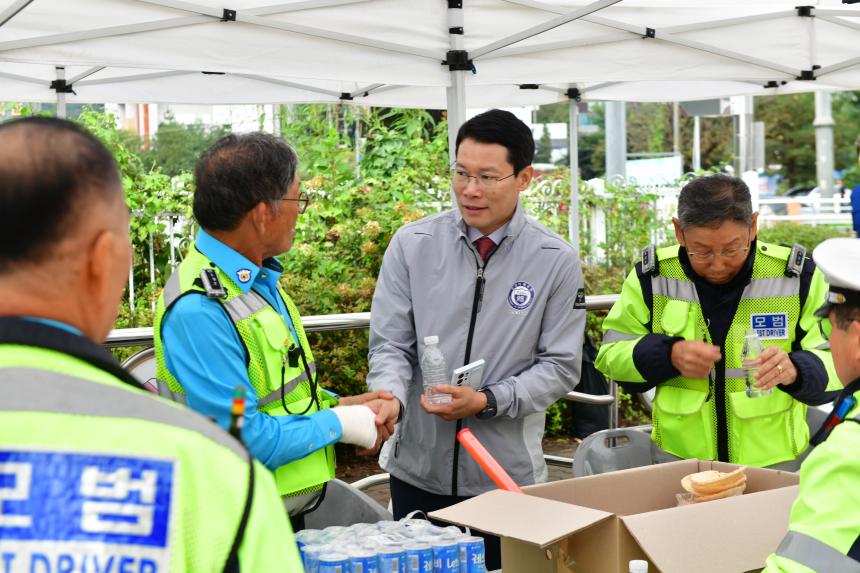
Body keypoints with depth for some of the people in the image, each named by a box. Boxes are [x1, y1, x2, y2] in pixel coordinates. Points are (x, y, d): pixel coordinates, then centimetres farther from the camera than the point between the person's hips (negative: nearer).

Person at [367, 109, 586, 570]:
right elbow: (391, 345, -1)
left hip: (508, 473, -1)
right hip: (418, 468, 1)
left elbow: (560, 366, -3)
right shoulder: (412, 245, -3)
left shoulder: (556, 260, -5)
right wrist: (391, 396, -22)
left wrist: (487, 401, -16)